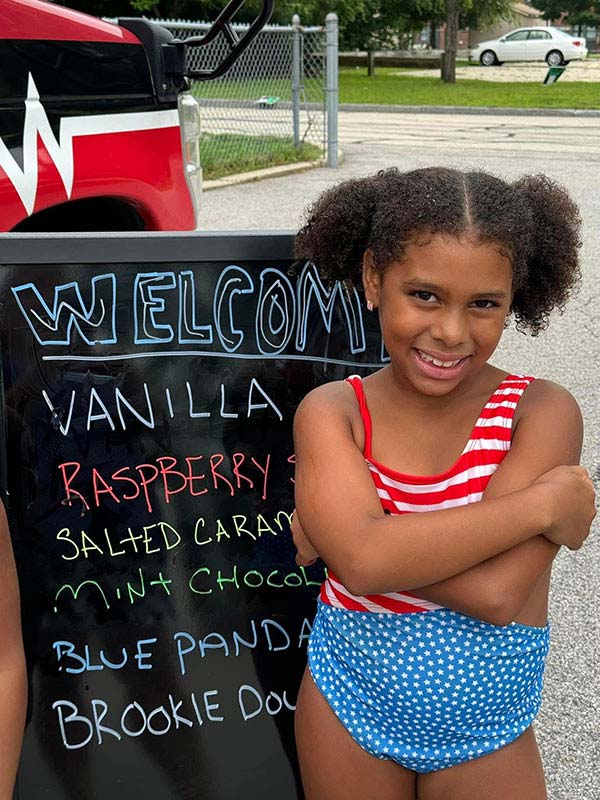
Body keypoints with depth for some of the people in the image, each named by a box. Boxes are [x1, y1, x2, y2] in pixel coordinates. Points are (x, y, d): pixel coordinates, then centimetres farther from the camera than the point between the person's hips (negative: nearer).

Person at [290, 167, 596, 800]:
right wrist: (539, 503, -25)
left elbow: (498, 593, -27)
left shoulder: (543, 413, -17)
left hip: (486, 735, -1)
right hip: (348, 713, 2)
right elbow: (363, 558, -29)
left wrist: (328, 532, -23)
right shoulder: (331, 411, -13)